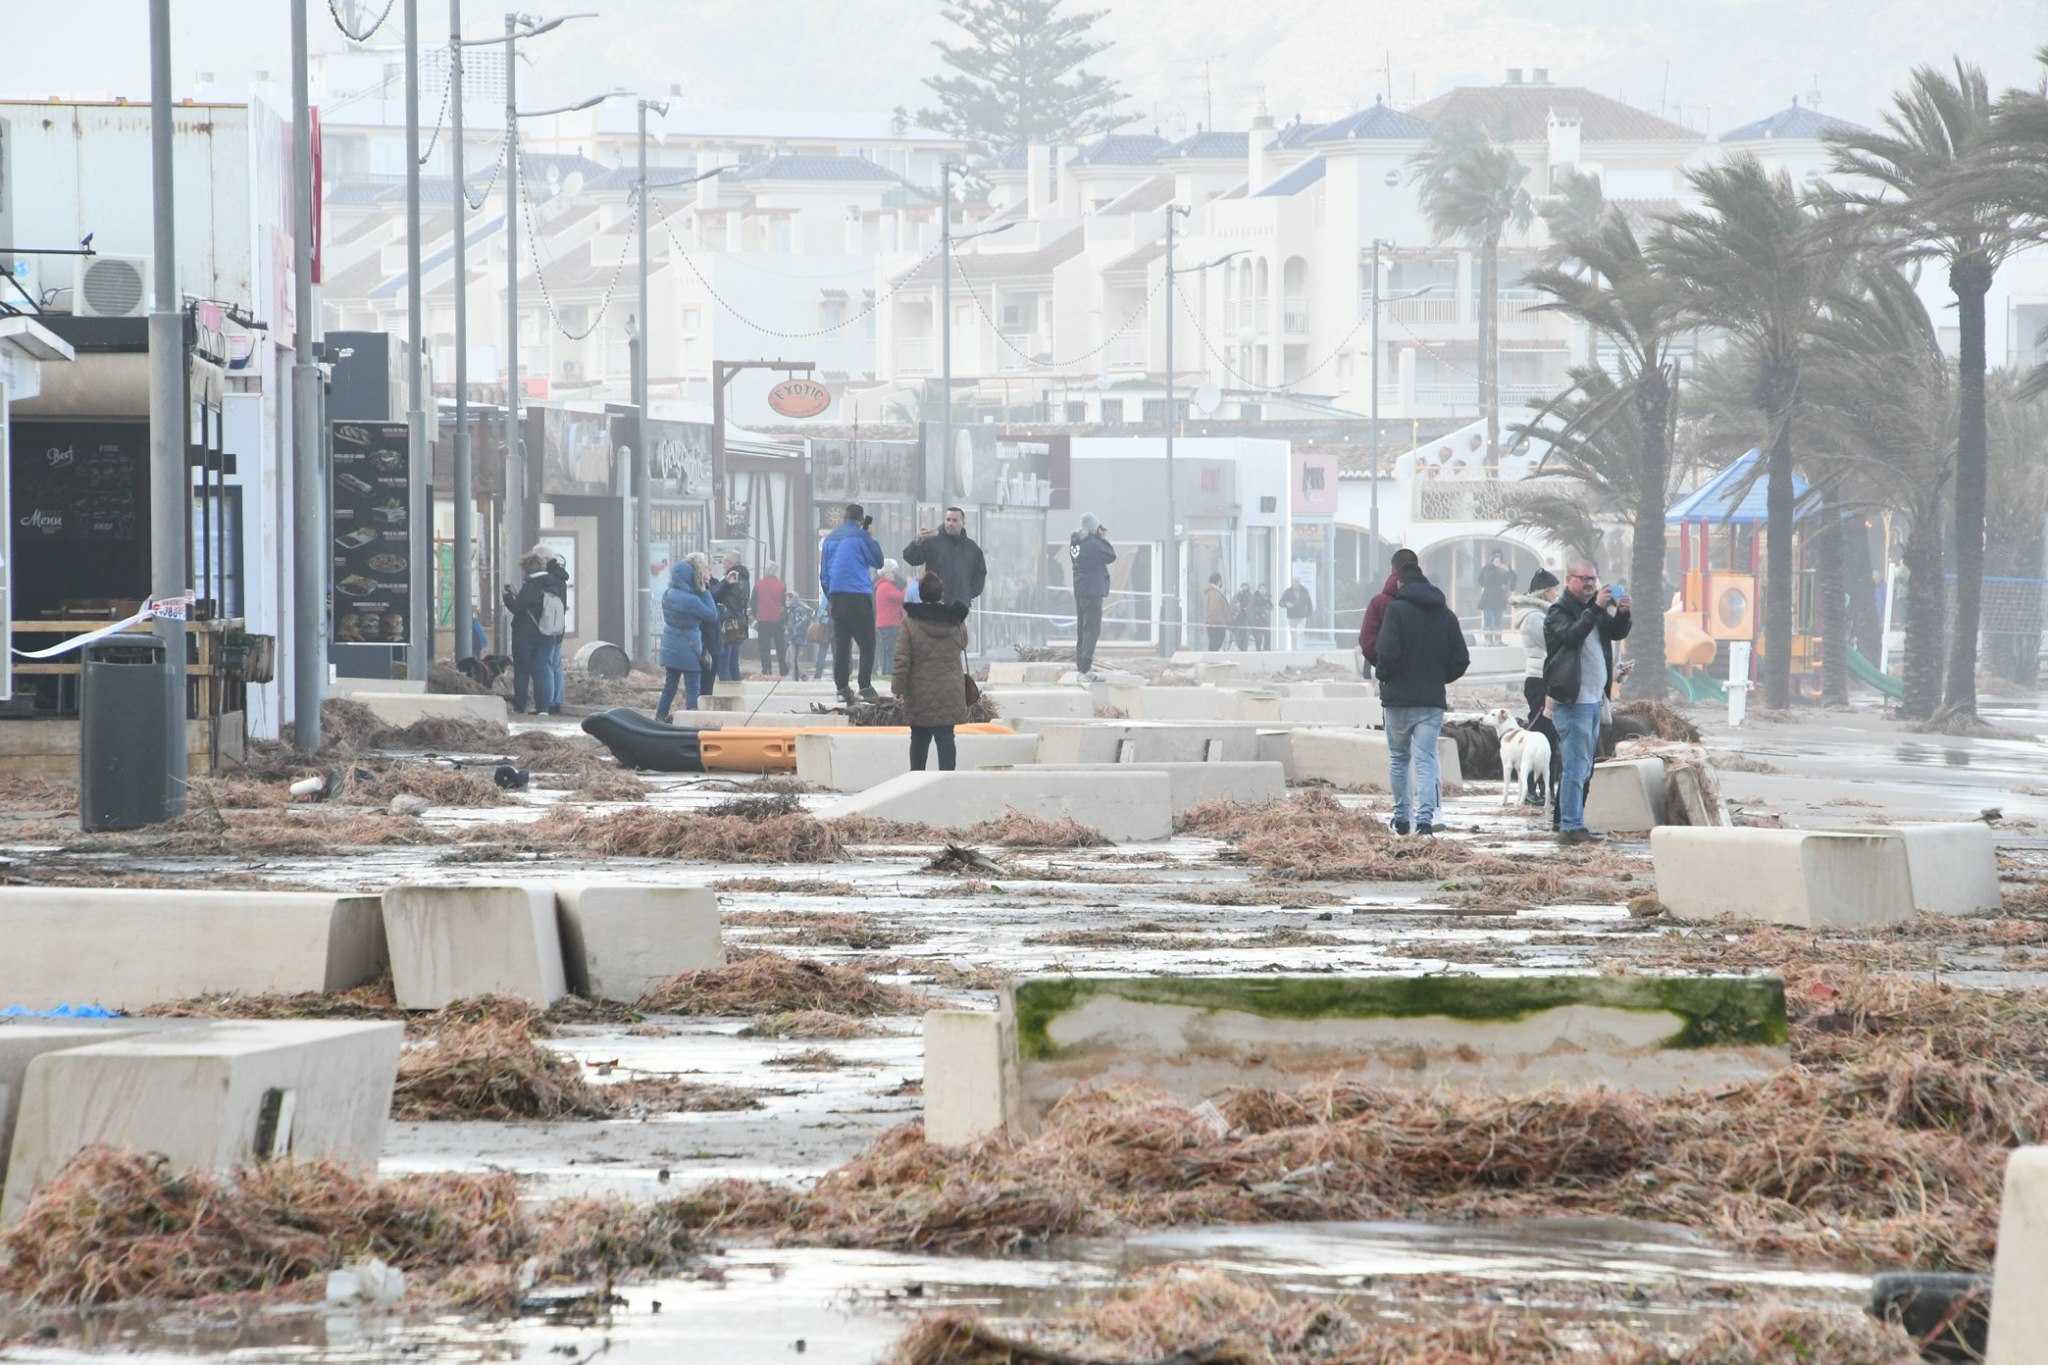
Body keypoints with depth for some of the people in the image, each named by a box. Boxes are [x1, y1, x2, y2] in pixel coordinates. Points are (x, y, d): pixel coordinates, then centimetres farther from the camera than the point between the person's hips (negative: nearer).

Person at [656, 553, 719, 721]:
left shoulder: (668, 595, 1)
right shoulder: (690, 600, -22)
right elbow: (712, 615, -13)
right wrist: (705, 592, -8)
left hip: (671, 648, 7)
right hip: (688, 649, -7)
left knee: (670, 684, 17)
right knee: (693, 688, 1)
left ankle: (660, 717, 21)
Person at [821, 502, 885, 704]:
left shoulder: (830, 539, 12)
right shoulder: (861, 536, -6)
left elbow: (824, 574, 16)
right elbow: (878, 561, 3)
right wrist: (870, 536, 8)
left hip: (836, 596, 5)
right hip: (859, 595, -5)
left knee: (841, 644, 7)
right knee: (867, 644, -1)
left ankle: (842, 688, 3)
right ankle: (865, 687, -8)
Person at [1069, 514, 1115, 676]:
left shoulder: (1075, 542, 5)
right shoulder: (1094, 544, -18)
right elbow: (1111, 557, -7)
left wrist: (1100, 538, 4)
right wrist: (1105, 539, 0)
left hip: (1079, 591, 8)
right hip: (1092, 591, -8)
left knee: (1082, 627, 17)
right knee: (1092, 628, -5)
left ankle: (1080, 663, 23)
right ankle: (1085, 665, -10)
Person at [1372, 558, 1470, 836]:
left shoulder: (1397, 610, -8)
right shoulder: (1446, 615, 7)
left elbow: (1387, 653, -17)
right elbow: (1461, 659, 6)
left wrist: (1384, 676, 2)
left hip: (1399, 698, -3)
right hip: (1433, 699, 3)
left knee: (1398, 758, 13)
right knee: (1425, 760, 0)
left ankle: (1401, 816, 18)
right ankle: (1425, 817, -14)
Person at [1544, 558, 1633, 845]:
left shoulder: (1593, 609, 18)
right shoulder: (1559, 611, -7)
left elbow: (1618, 633, 14)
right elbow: (1572, 635, -25)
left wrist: (1622, 614, -6)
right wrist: (1596, 609, -29)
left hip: (1593, 698, 9)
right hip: (1573, 700, -9)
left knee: (1583, 767, 12)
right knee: (1577, 765, -12)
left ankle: (1570, 823, 18)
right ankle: (1571, 827, -12)